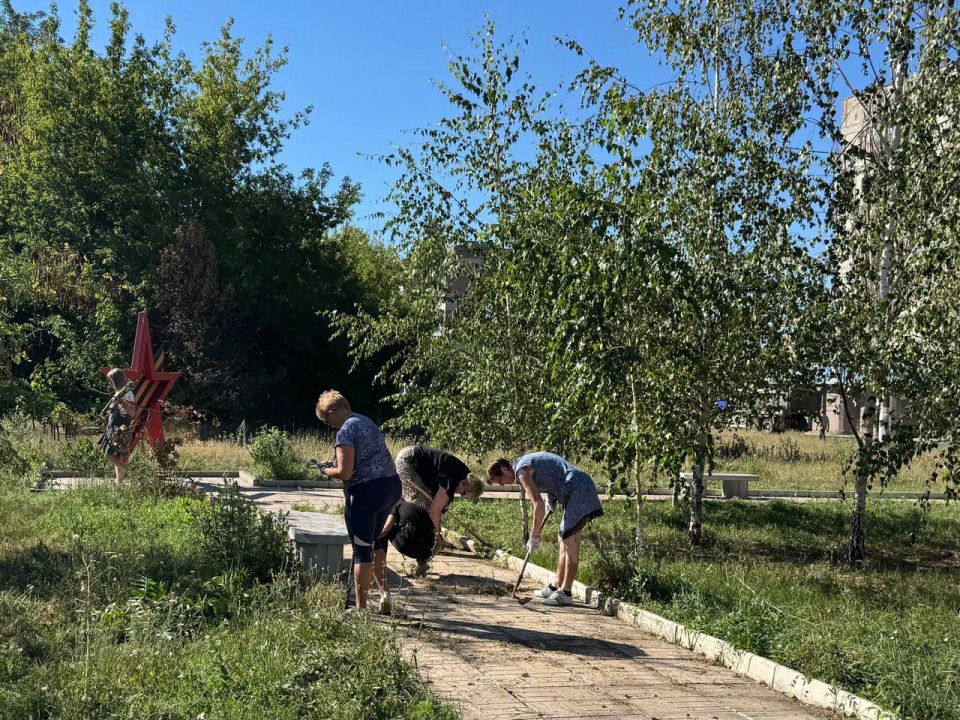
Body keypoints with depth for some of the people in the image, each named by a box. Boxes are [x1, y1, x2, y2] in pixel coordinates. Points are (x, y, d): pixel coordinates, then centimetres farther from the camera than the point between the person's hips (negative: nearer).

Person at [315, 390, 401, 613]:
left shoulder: (345, 432, -12)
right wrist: (338, 467, 16)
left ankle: (361, 608, 6)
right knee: (375, 541, 23)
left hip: (365, 492, -8)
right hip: (391, 485, 9)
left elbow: (345, 473, -17)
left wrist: (326, 471, 2)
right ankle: (384, 593, 13)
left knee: (362, 549, 1)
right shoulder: (366, 421, 15)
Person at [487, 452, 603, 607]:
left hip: (578, 492, -10)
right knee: (565, 542, 14)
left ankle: (566, 594, -3)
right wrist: (551, 497, 15)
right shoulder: (528, 461, 19)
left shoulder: (521, 470, -11)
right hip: (584, 488, 10)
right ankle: (555, 586, 21)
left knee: (570, 544, -7)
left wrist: (534, 537, -12)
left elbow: (539, 505, -19)